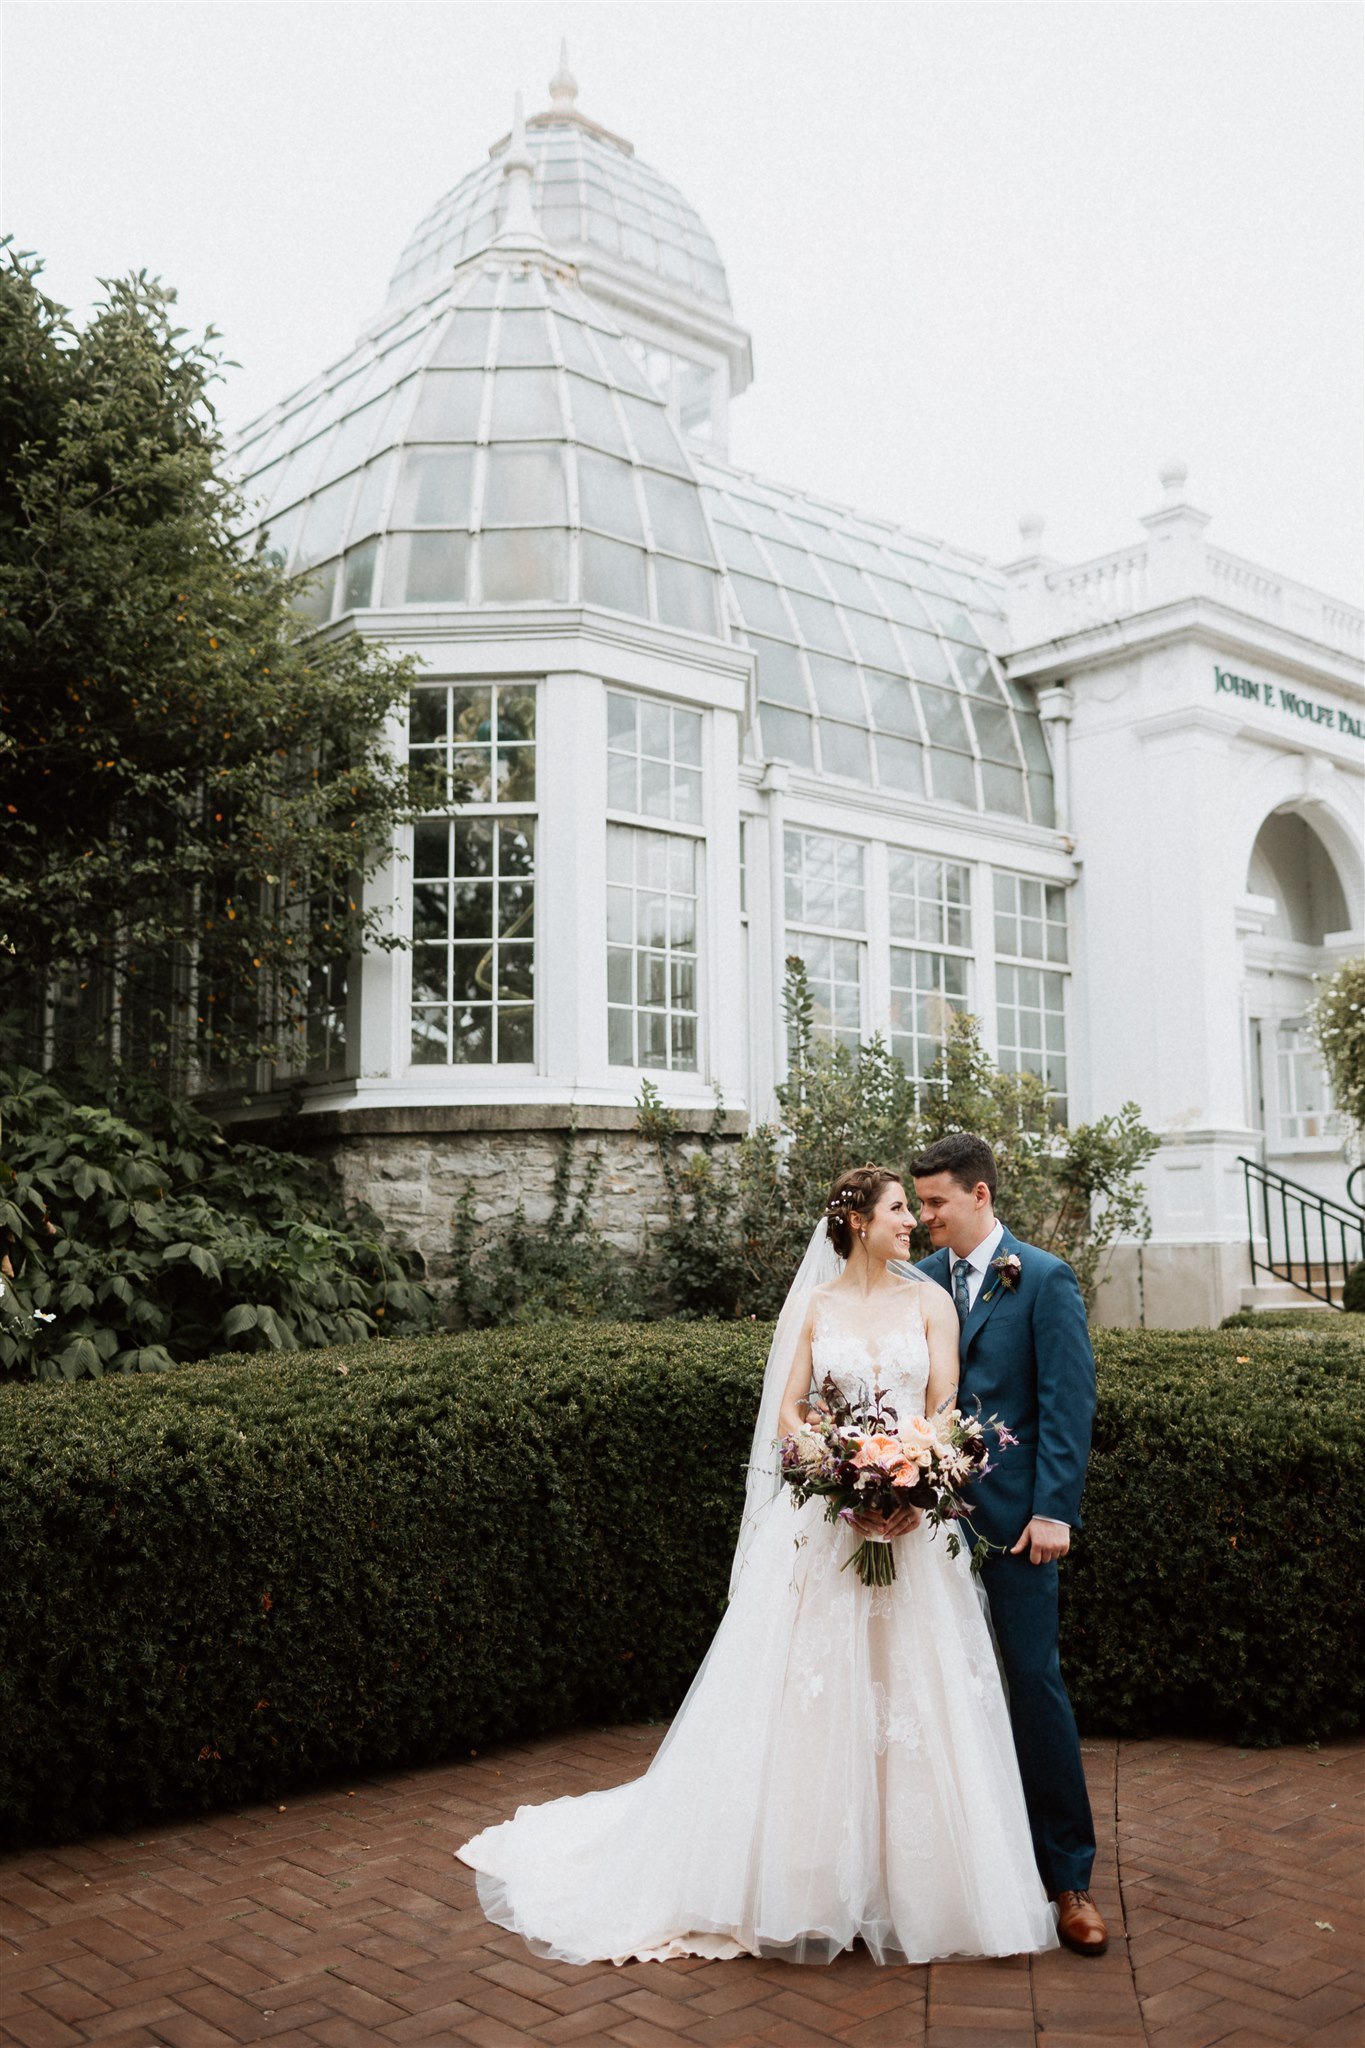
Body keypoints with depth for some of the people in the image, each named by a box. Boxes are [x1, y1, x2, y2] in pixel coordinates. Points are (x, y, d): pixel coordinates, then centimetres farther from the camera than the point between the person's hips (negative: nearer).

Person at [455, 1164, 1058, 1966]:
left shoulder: (930, 1301, 5)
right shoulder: (813, 1306, 5)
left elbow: (945, 1410, -2)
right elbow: (788, 1413, 1)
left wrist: (913, 1489, -19)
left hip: (914, 1521, 1)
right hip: (825, 1520, 0)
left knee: (911, 1693, 3)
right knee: (813, 1695, 2)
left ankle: (910, 1883, 18)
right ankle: (814, 1881, 17)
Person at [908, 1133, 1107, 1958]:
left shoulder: (1045, 1280, -6)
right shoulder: (920, 1281, 6)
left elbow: (1070, 1400, -9)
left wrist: (1052, 1510, -14)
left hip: (1013, 1517, -4)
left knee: (1036, 1682, 0)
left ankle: (1069, 1873, 12)